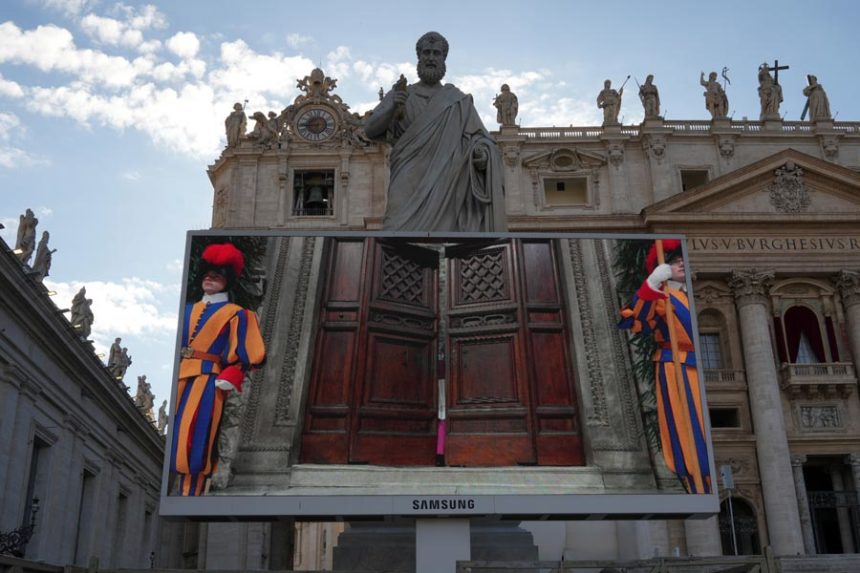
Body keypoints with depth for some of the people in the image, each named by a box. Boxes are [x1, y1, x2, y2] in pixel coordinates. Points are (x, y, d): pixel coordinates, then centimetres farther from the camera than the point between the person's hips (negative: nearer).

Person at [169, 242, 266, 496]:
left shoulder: (236, 314, 6)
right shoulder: (188, 310, 21)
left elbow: (245, 355, -1)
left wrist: (227, 380, -13)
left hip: (207, 382, -5)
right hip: (179, 379, 5)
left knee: (192, 443, -10)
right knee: (172, 441, 3)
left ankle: (190, 495, -5)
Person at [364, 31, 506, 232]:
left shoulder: (458, 100, 16)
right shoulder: (400, 94, 16)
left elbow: (477, 136, 8)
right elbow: (370, 129, 7)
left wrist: (483, 153, -16)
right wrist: (392, 108, -13)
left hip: (446, 181, 1)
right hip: (409, 181, -1)